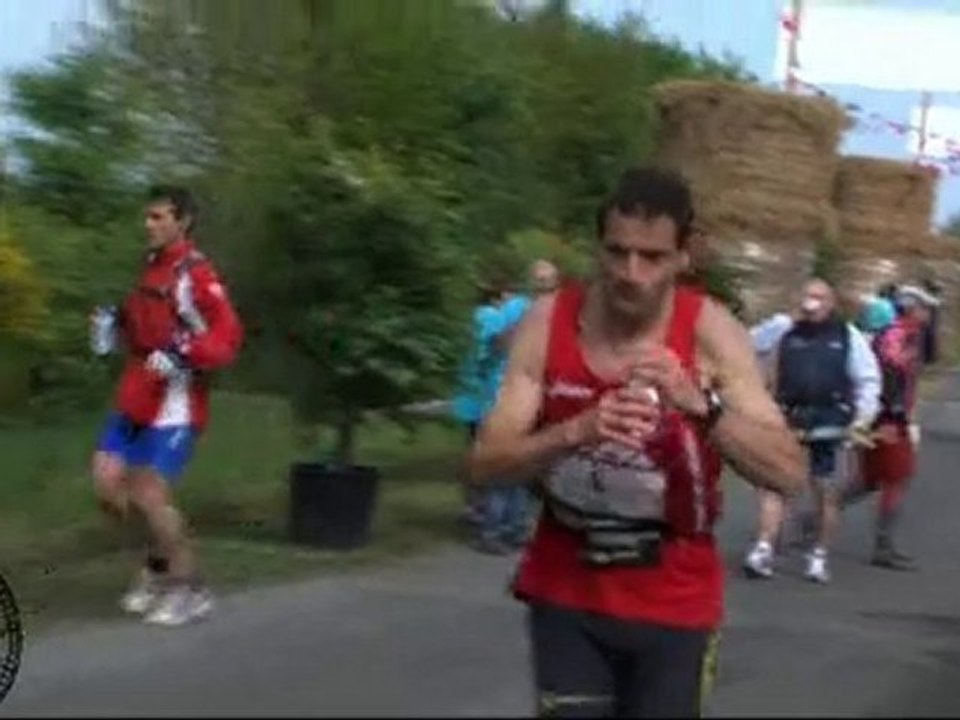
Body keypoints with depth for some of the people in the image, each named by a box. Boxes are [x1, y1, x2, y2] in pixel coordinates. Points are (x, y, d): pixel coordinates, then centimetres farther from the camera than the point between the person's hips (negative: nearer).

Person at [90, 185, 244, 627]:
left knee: (149, 496, -8)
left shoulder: (195, 274, -15)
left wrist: (182, 356, -32)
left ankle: (190, 589, 11)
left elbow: (228, 338, -22)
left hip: (174, 404, -8)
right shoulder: (151, 266, 13)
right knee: (107, 483, 5)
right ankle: (162, 561, 26)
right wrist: (119, 324, 10)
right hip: (135, 396, 8)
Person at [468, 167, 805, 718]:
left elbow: (790, 474, -20)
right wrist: (578, 431, -32)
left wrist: (700, 404, -36)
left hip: (674, 604, -1)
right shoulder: (549, 322, -9)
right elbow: (486, 464, -13)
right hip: (566, 592, 1)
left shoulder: (710, 332, -14)